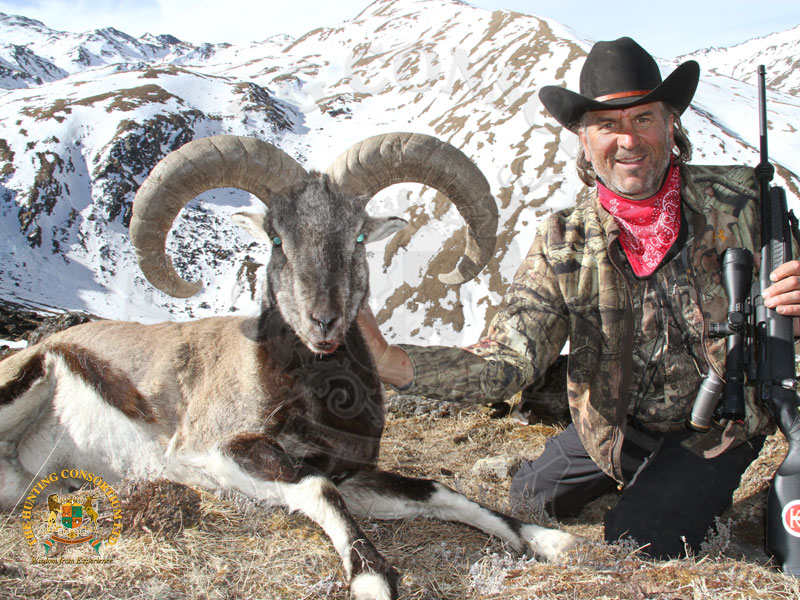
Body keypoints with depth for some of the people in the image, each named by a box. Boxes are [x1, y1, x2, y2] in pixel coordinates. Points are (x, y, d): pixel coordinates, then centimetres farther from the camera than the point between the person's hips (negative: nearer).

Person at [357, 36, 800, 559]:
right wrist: (393, 363, -45)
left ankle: (702, 488, 19)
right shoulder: (563, 246, -19)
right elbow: (506, 362, -27)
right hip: (616, 425, 3)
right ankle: (645, 473, 38)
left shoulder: (740, 202, -20)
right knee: (529, 500, 15)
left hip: (725, 422, -2)